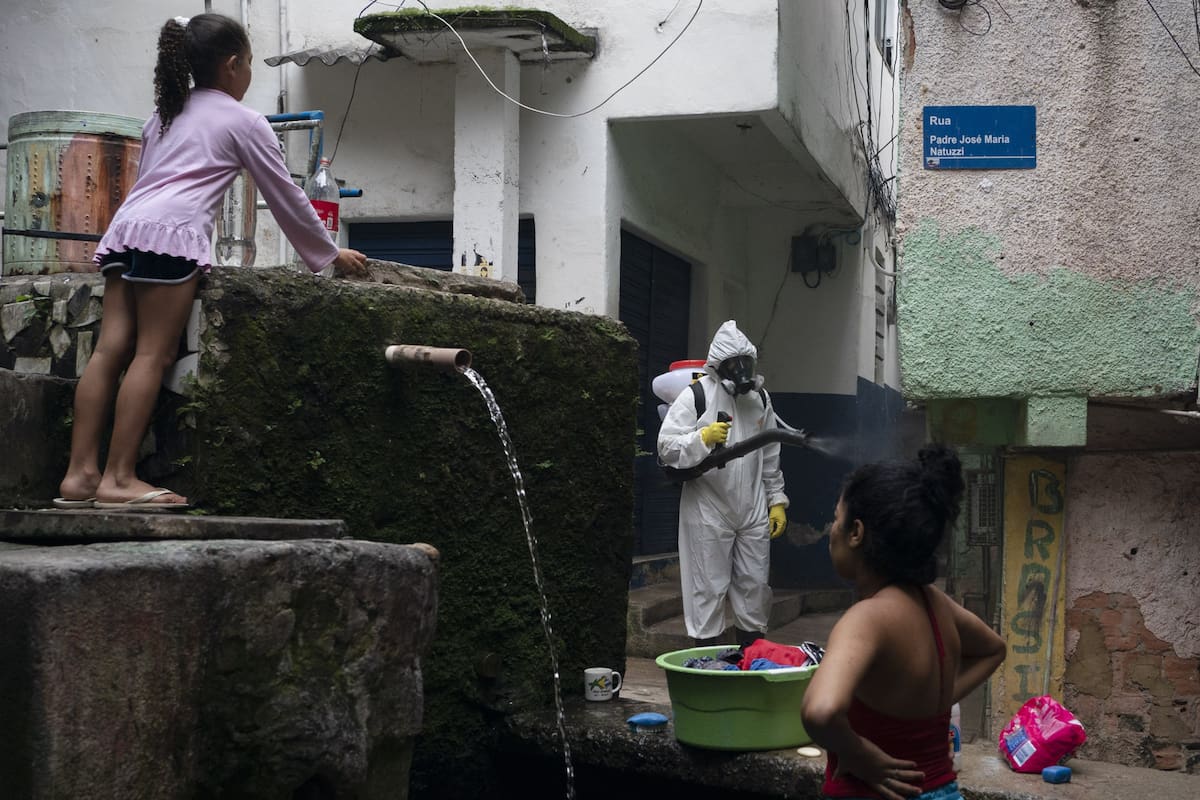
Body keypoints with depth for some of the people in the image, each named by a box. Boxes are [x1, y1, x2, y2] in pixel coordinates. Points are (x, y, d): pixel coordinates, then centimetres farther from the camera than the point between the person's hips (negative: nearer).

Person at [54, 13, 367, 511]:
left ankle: (80, 474, -6)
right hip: (171, 231, -7)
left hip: (125, 226, 7)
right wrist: (330, 255, 22)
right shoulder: (243, 122, 10)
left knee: (111, 349, -1)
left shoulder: (164, 113, 29)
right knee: (153, 354, -9)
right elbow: (285, 197, 12)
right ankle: (118, 479, -14)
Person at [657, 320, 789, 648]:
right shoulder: (696, 396, -9)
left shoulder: (760, 398, 9)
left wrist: (777, 500, 13)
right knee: (709, 588, 1)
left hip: (753, 512, 5)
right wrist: (702, 438, -27)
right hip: (708, 513, -5)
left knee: (755, 584, 11)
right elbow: (666, 448, -12)